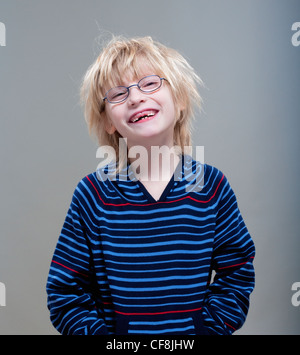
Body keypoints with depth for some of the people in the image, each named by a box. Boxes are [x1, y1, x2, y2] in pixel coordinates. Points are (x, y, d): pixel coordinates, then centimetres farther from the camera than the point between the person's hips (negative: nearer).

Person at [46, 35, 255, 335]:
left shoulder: (211, 185, -8)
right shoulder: (93, 194, -12)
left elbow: (236, 277, -4)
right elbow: (65, 293, -8)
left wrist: (204, 329, -15)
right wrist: (102, 334, -19)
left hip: (194, 330, 1)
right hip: (117, 331, 0)